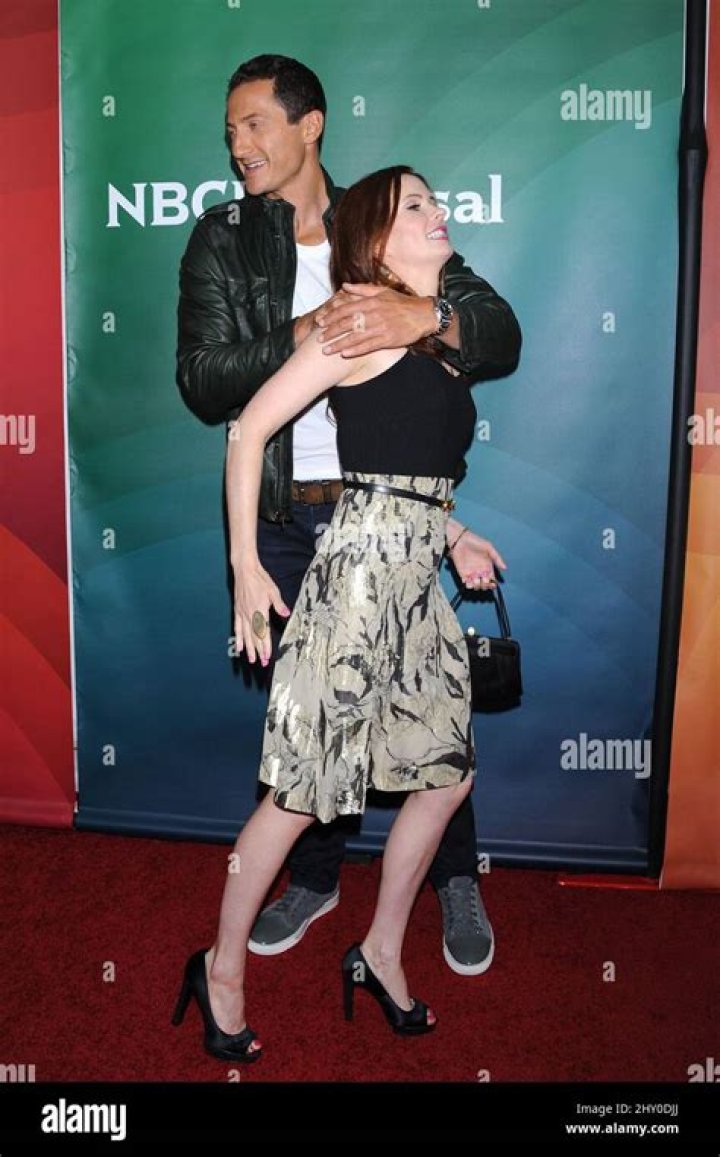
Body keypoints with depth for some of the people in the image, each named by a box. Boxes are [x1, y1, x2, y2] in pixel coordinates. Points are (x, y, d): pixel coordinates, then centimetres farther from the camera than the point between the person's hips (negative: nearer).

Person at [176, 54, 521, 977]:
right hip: (284, 521, 2)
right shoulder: (221, 242, 4)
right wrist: (303, 336, -22)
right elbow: (201, 380, -8)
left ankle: (456, 880, 32)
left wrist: (428, 314, -25)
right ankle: (315, 875, 38)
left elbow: (502, 337, -4)